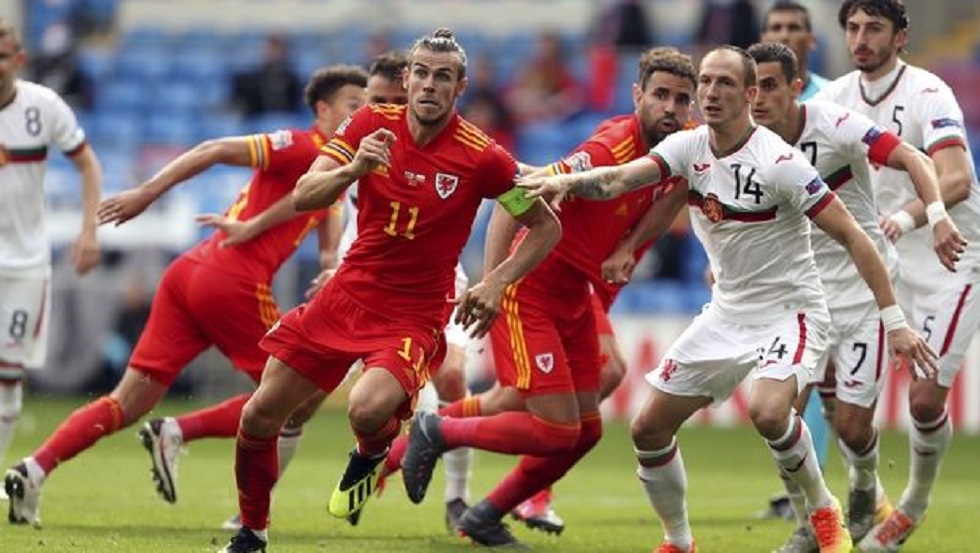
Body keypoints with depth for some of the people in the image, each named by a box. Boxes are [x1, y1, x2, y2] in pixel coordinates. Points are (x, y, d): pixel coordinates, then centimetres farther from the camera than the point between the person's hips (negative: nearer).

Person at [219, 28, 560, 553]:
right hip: (348, 292, 4)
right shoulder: (371, 123, -4)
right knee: (260, 414, 2)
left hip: (414, 314, -4)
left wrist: (496, 283, -14)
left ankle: (372, 454, 6)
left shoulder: (481, 157, -13)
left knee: (368, 409, -32)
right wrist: (354, 169, -29)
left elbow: (546, 226, -1)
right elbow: (303, 196, -9)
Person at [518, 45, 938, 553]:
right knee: (649, 429, 3)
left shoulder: (778, 163, -21)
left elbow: (852, 237, -18)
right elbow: (620, 179, -18)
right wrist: (567, 181, -40)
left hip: (788, 311, -7)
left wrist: (893, 320, -21)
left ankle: (824, 511, -7)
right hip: (726, 314, 7)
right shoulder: (689, 147, -4)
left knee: (767, 410, -33)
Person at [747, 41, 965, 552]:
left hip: (865, 287, -4)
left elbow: (912, 159, -26)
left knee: (852, 424, -3)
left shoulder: (834, 125, -19)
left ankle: (865, 489, 33)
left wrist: (938, 219, -41)